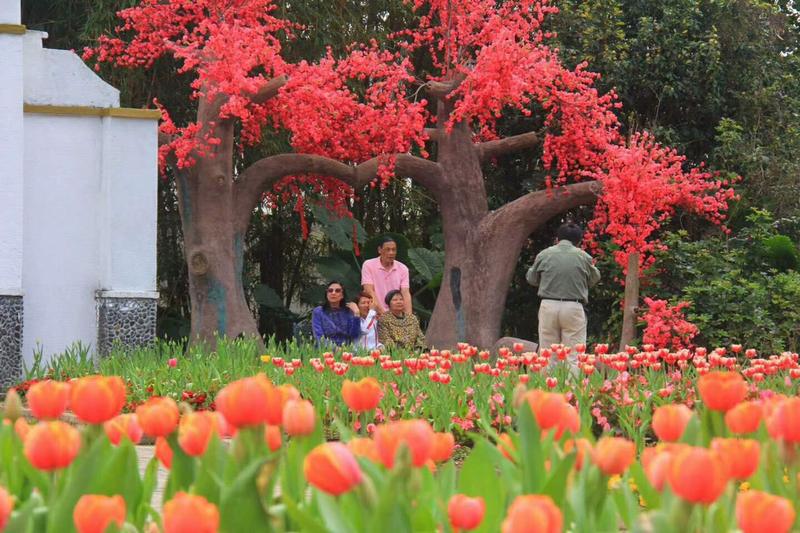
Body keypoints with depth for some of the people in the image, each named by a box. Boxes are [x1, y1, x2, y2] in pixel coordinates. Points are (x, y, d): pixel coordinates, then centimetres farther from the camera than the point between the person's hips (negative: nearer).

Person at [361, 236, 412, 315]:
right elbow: (369, 291, -11)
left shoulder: (403, 268, 6)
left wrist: (409, 315, -19)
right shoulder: (368, 265, -2)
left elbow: (405, 293, -2)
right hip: (375, 314, -3)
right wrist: (382, 312, -23)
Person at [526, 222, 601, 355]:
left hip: (548, 306, 1)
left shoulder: (544, 254, 3)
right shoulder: (583, 256, 0)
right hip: (573, 308, -1)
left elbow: (532, 279, 15)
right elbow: (594, 279, 13)